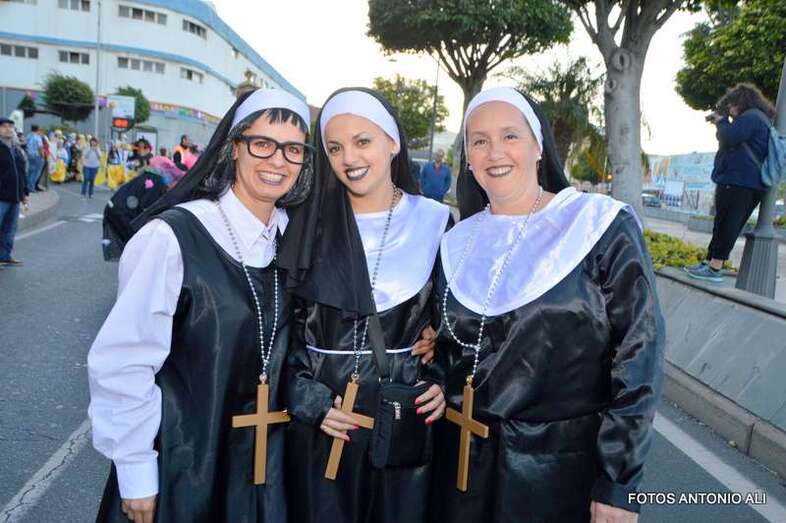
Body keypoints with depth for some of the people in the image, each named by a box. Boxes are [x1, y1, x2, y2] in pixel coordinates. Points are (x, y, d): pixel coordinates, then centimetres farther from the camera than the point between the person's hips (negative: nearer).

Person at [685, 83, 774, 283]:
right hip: (751, 183, 10)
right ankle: (710, 262, 15)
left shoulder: (750, 116, -8)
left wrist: (721, 121, 0)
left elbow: (730, 137, -19)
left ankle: (715, 267, -13)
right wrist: (721, 122, 13)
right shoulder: (761, 119, 26)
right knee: (727, 225, 10)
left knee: (726, 224, -12)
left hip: (738, 181, -10)